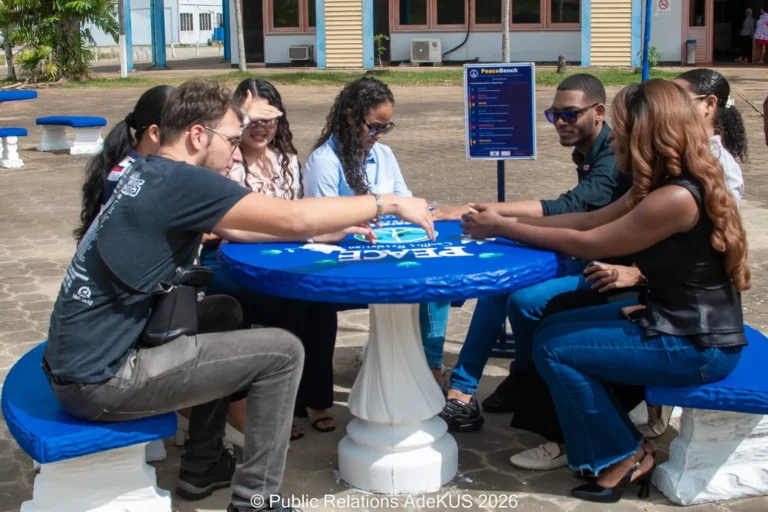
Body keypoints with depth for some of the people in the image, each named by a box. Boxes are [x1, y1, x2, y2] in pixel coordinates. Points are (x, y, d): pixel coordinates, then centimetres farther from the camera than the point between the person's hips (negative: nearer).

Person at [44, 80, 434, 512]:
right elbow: (295, 219, -21)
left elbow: (231, 228, 20)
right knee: (282, 352, -4)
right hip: (98, 379, -9)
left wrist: (337, 226, 16)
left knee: (225, 312, 24)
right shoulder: (180, 181, -17)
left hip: (81, 356, 10)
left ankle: (202, 467, 27)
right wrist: (387, 203, -7)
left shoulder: (150, 176, 11)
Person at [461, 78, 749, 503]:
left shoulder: (675, 198, -26)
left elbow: (586, 244, -19)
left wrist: (502, 229, -9)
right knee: (553, 327, 9)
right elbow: (590, 220, 7)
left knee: (553, 348, -8)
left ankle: (624, 457, 8)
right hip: (678, 319, 10)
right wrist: (504, 218, 2)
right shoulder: (664, 185, 5)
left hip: (698, 345, -10)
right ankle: (622, 442, 17)